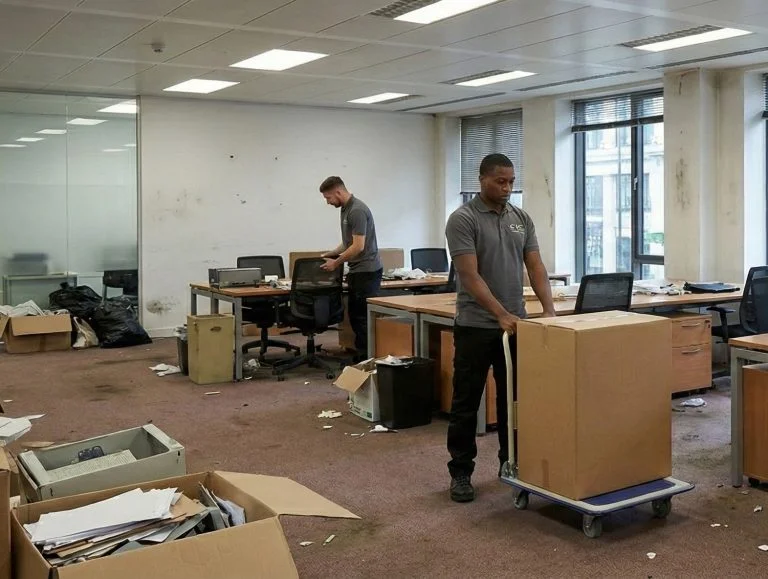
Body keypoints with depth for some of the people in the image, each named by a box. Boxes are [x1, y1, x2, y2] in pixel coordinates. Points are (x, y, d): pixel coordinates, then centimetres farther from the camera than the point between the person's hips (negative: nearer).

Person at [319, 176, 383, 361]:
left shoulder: (357, 210, -19)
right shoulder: (346, 209, 13)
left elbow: (358, 246, -22)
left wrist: (336, 263, -11)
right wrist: (330, 254, 19)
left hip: (367, 272, -10)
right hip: (357, 271, 10)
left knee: (364, 318, -5)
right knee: (356, 316, 13)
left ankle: (367, 360, 1)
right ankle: (360, 357, 20)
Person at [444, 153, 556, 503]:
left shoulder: (521, 219, 8)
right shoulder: (463, 220, -13)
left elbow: (535, 267, 3)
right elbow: (470, 276, -20)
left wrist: (549, 310, -10)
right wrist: (501, 314, -27)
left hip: (516, 324, 6)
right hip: (476, 326, -6)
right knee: (466, 403, 1)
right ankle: (460, 472, 11)